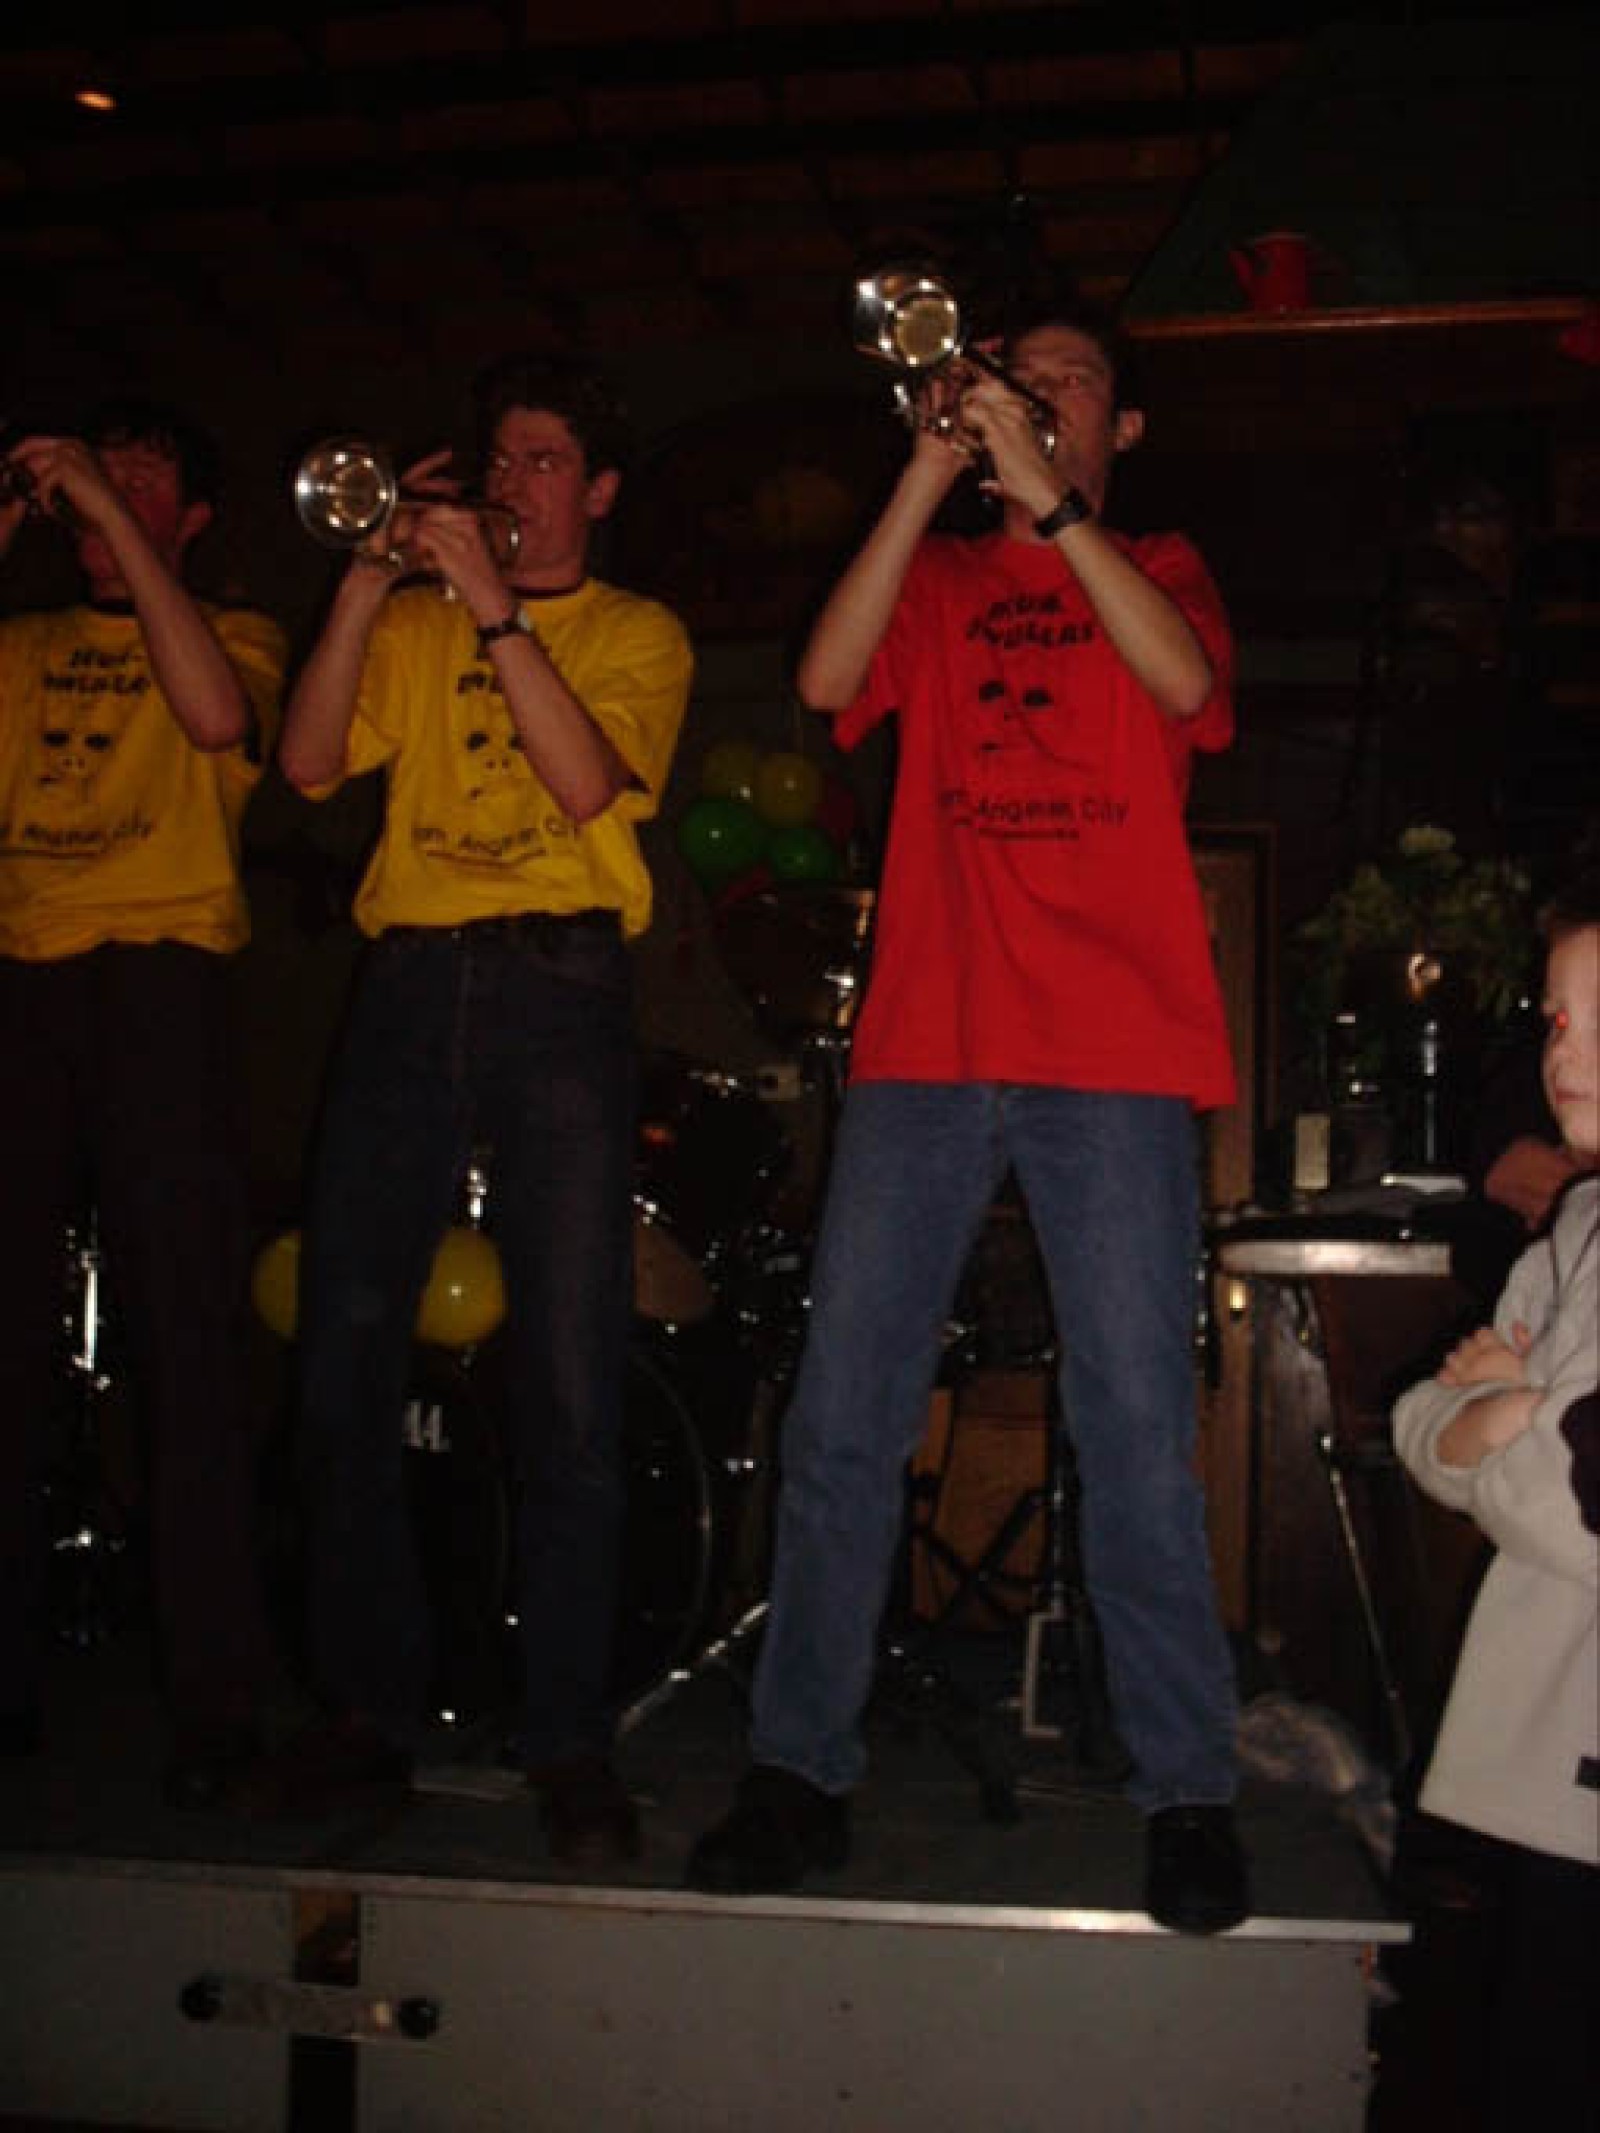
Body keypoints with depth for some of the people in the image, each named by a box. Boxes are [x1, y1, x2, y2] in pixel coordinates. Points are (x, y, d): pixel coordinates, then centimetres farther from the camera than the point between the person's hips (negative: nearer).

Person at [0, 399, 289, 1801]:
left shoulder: (233, 629, 11)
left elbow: (218, 715, -12)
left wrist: (113, 516, -8)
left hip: (155, 985, -4)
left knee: (184, 1343, -6)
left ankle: (217, 1699, -1)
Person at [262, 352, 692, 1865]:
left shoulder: (637, 634, 13)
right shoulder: (412, 624, 20)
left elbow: (591, 784, -7)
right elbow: (309, 761, 4)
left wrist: (491, 606, -9)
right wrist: (370, 575, -2)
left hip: (557, 987, -3)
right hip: (409, 987, 3)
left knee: (569, 1381, -6)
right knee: (343, 1357, 1)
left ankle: (569, 1738, 3)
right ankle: (371, 1703, 14)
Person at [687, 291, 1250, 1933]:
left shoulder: (1159, 567, 15)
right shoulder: (933, 579, 19)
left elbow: (1185, 682, -7)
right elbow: (829, 680, -1)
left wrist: (1044, 498, -12)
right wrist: (927, 475, -5)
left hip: (1110, 1056, -2)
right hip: (924, 1044, 2)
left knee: (1135, 1429, -2)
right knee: (840, 1415, 0)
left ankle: (1188, 1792, 9)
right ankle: (800, 1769, 11)